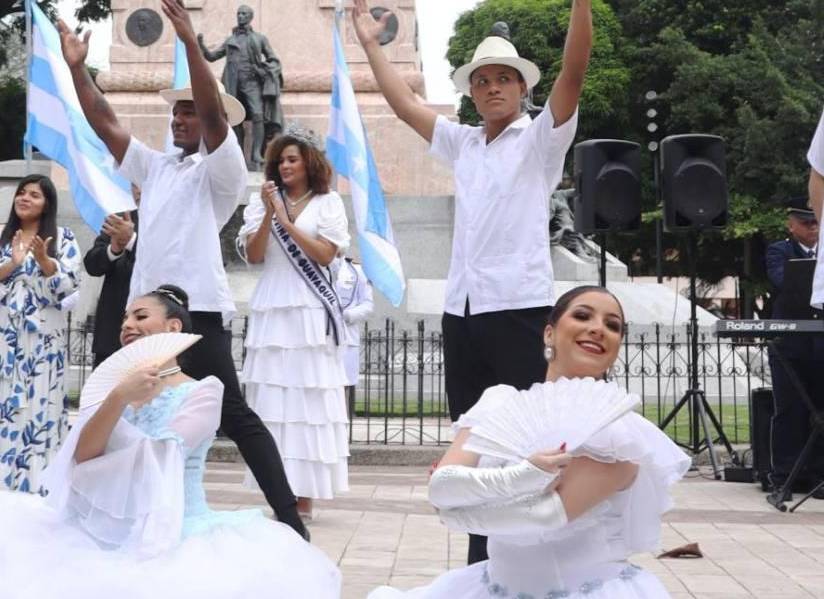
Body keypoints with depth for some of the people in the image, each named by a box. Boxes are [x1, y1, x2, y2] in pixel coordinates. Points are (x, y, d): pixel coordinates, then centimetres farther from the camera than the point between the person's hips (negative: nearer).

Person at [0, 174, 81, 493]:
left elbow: (70, 284, -4)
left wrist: (44, 259, -18)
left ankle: (34, 484, 2)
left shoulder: (63, 238, 4)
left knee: (39, 404, -4)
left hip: (43, 335, -2)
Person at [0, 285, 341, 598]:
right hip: (104, 534, 5)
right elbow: (81, 457, -6)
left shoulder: (202, 391, -3)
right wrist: (118, 398, -20)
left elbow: (155, 460, -15)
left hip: (178, 537, -4)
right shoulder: (113, 387, 12)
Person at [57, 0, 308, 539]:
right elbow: (105, 124, 17)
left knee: (233, 415, -8)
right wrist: (77, 68, 8)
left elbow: (215, 116, -16)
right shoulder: (155, 167, 19)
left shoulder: (220, 170, -1)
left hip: (198, 310, -7)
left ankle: (289, 516, -3)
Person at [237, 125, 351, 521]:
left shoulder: (328, 202, 6)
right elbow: (253, 256, 3)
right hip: (272, 309, 2)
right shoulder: (262, 202, 11)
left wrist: (287, 222, -7)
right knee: (273, 398, -1)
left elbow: (326, 254, -4)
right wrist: (269, 215, -8)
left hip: (310, 310, -2)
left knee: (307, 396, -3)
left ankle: (304, 498, 2)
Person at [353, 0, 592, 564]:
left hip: (518, 309, -5)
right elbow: (406, 103, 24)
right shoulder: (463, 143, 18)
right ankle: (483, 562, 25)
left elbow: (573, 74, -9)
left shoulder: (539, 139, 5)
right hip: (461, 310, 6)